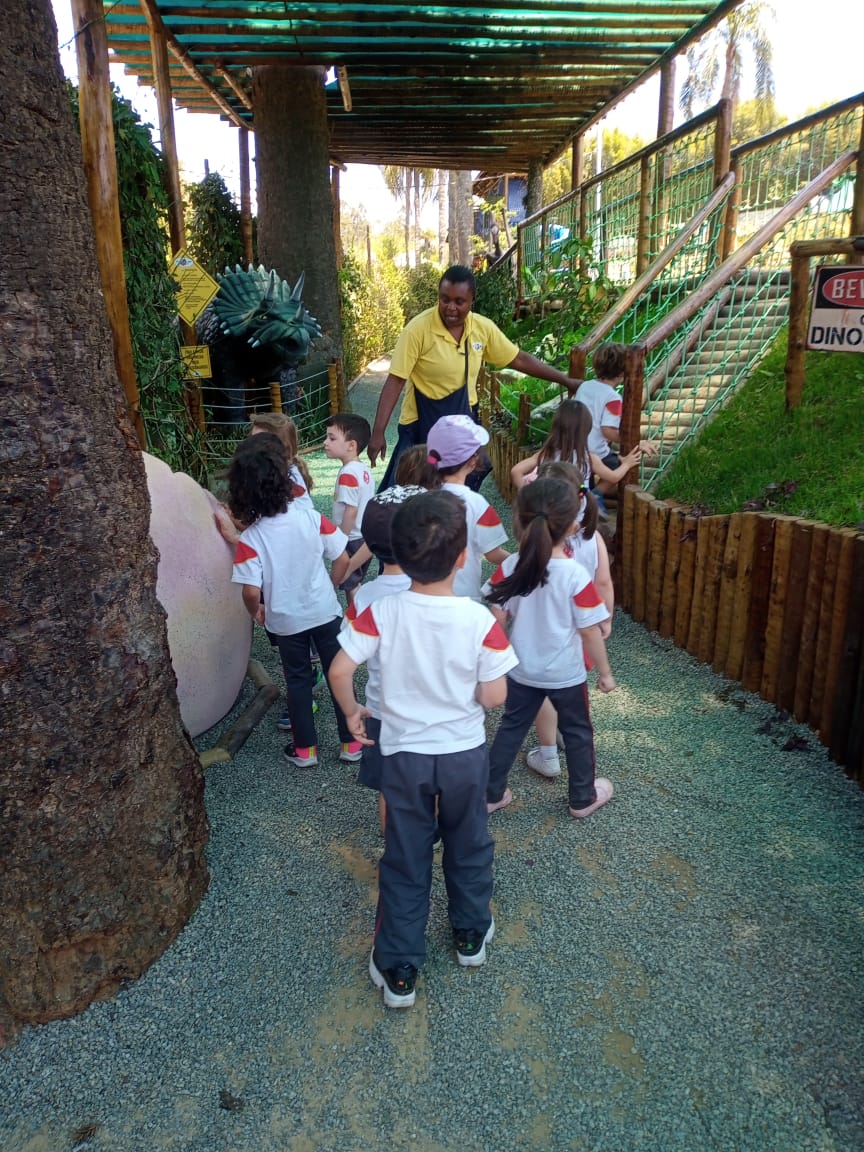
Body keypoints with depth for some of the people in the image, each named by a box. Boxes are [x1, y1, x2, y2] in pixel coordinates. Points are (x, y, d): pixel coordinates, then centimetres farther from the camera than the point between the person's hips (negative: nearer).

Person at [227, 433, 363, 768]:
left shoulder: (250, 539, -19)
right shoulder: (311, 517, -15)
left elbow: (252, 592, -21)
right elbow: (342, 559, -9)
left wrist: (256, 612, 1)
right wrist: (328, 589, 8)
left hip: (285, 621, -1)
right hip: (325, 611, 1)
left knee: (297, 680, 18)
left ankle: (305, 749, 30)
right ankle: (351, 743, 27)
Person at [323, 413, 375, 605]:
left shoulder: (347, 474, -22)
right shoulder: (364, 469, 5)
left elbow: (351, 511, -25)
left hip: (352, 540, -9)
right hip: (365, 537, 9)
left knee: (350, 587, 3)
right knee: (355, 585, 20)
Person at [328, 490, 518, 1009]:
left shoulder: (382, 611, -17)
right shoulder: (480, 620, -20)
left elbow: (340, 670, -18)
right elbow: (493, 697, -16)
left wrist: (352, 712, 0)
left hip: (404, 754, 0)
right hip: (465, 752, 0)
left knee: (405, 860, 15)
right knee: (469, 847, 24)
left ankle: (398, 971, 27)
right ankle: (472, 935, 45)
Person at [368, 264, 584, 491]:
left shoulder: (483, 328, -4)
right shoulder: (418, 329, -17)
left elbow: (519, 360, 6)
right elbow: (395, 381, -18)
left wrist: (566, 381, 8)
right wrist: (378, 432, -24)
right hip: (422, 425, -4)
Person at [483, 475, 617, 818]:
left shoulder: (510, 568, -13)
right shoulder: (576, 576, -23)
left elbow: (498, 618, -5)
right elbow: (590, 632, -16)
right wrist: (605, 672, -2)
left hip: (521, 670, 3)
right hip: (566, 674, -3)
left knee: (511, 728, 20)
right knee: (577, 733, 19)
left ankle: (491, 793, 30)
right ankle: (583, 797, 36)